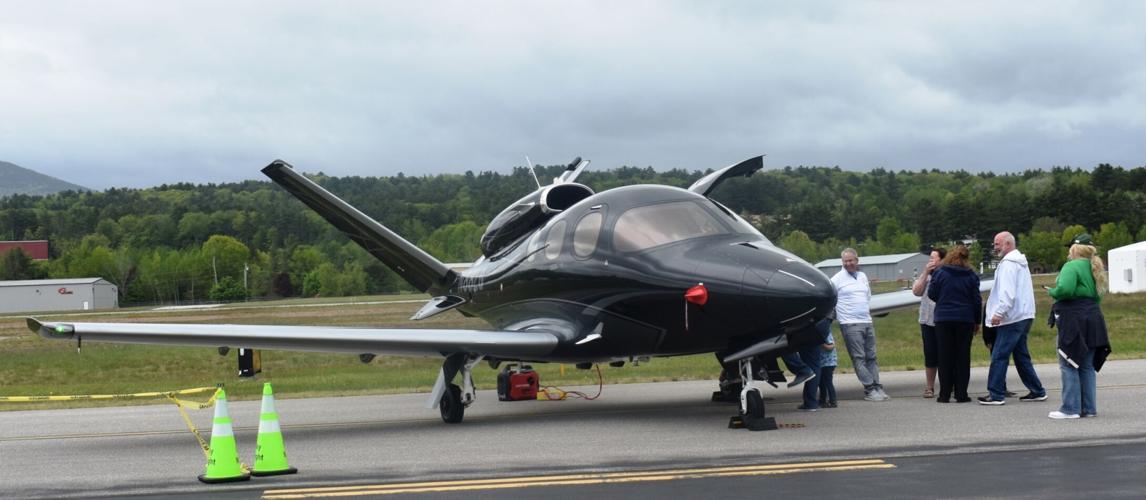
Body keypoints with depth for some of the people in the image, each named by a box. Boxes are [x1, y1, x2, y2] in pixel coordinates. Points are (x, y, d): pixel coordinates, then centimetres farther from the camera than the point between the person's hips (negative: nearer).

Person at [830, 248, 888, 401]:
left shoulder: (863, 276, 16)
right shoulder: (837, 279, -2)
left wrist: (867, 312, 17)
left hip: (867, 322, 6)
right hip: (850, 324, -6)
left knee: (871, 357, 6)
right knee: (859, 358, -7)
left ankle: (877, 387, 8)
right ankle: (870, 390, -7)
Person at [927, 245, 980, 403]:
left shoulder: (940, 273, -4)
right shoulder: (971, 276, 0)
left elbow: (931, 294, 1)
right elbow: (977, 300, 3)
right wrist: (977, 321, 12)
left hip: (944, 319, -1)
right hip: (965, 320, 1)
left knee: (945, 357, 4)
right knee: (963, 357, 5)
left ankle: (944, 394, 2)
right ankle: (961, 394, 4)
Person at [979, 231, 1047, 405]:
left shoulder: (1009, 264, -11)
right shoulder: (1020, 262, 20)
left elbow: (1008, 292, -22)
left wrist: (999, 312, -24)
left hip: (1012, 318, -10)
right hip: (1023, 317, 10)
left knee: (999, 356, -8)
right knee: (1021, 356, 15)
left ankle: (996, 394, -9)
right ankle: (1037, 391, 16)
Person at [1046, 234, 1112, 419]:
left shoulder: (1072, 267, -11)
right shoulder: (1094, 269, 17)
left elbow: (1064, 289, -25)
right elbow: (1097, 296, 18)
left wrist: (1052, 292, -7)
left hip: (1073, 320, -9)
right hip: (1093, 319, 9)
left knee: (1068, 366, -4)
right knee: (1087, 366, 12)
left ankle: (1070, 408, -6)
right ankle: (1088, 407, 13)